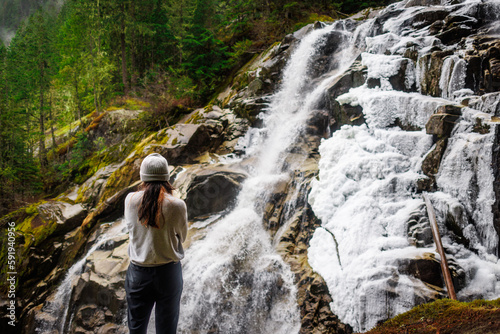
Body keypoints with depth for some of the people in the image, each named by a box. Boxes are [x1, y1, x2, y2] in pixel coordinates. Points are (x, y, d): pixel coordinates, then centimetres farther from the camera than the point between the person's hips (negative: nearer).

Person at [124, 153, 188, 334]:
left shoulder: (130, 200, -9)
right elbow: (181, 237, 0)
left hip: (138, 272, 2)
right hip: (169, 272, -1)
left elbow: (131, 229, 7)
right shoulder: (177, 205, -15)